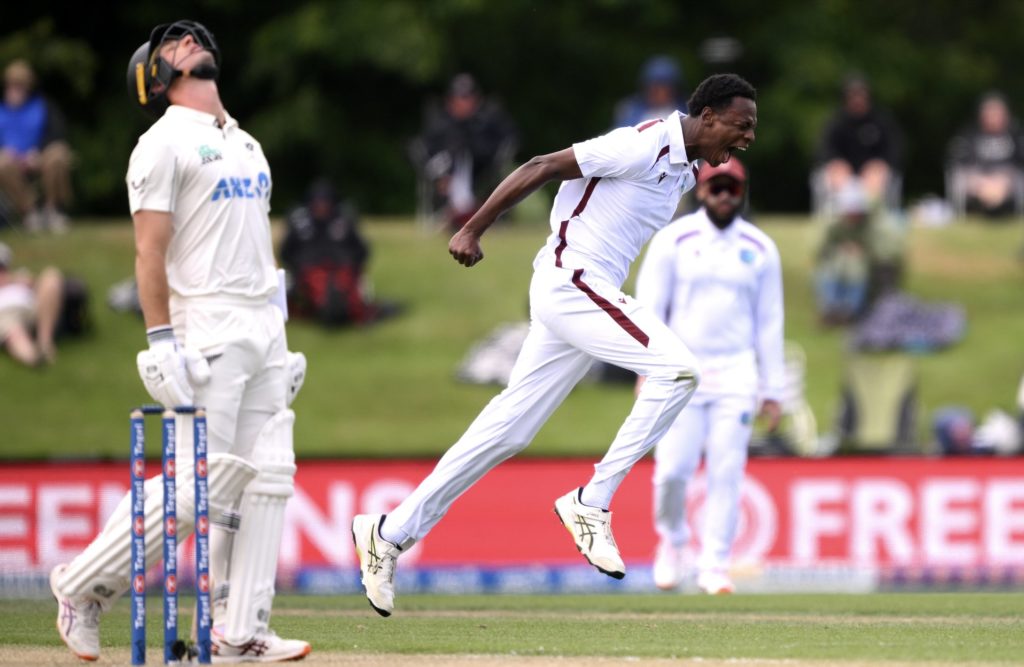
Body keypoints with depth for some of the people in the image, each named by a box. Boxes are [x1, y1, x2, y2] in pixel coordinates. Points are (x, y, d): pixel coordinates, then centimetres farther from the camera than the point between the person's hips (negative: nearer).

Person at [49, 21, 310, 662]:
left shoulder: (246, 143, 21)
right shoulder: (164, 143, -4)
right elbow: (150, 250, -11)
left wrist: (279, 339, 18)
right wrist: (161, 340, -18)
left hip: (265, 329, 8)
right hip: (205, 332, -8)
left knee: (268, 477, 0)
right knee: (198, 484, -12)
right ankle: (85, 585, 2)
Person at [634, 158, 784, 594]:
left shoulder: (759, 248, 7)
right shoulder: (673, 240, 1)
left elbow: (769, 323, 9)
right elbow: (649, 308, -2)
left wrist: (773, 391, 6)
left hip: (736, 375, 1)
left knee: (726, 473, -5)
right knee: (672, 469, -8)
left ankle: (714, 567, 1)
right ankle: (671, 539, 20)